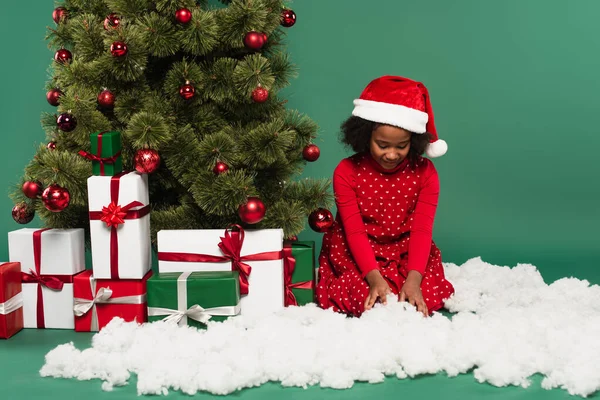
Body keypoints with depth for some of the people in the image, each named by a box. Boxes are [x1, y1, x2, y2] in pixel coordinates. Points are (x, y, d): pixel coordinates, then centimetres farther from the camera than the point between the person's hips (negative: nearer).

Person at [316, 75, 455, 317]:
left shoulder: (425, 172, -7)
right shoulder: (347, 172, -12)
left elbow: (422, 230, -13)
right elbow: (355, 231, -15)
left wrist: (414, 278, -29)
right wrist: (374, 277, -29)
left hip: (408, 254, 2)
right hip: (357, 255, -2)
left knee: (428, 297, -21)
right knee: (364, 297, -27)